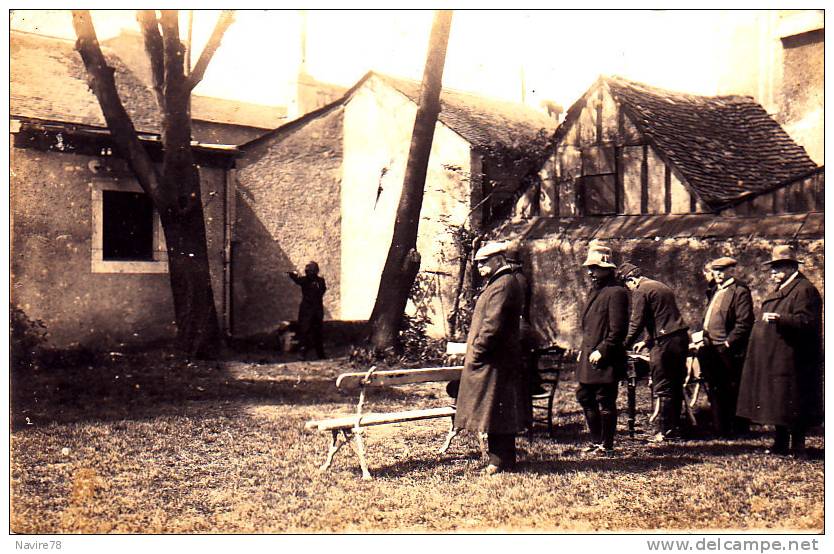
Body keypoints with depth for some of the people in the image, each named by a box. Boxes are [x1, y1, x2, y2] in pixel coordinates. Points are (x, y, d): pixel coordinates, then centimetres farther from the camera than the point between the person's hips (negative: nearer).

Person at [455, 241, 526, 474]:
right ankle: (501, 457, 20)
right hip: (495, 359, 10)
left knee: (496, 409, -5)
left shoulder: (504, 284, -16)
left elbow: (493, 325, -23)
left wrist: (476, 351, -18)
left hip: (494, 361, -10)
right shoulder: (497, 283, 18)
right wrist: (475, 352, 18)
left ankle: (501, 460, 1)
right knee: (498, 411, 14)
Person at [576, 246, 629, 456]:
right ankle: (596, 441, 27)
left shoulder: (616, 293, -13)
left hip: (605, 360, -10)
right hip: (589, 357, 10)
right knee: (585, 397, 15)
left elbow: (618, 329, -18)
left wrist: (602, 351, -20)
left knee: (605, 402, -1)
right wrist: (583, 349, 17)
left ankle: (606, 446, 9)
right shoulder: (595, 291, 17)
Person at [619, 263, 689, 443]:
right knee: (676, 386, 14)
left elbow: (636, 323, -11)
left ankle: (663, 431, -1)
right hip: (681, 338, 9)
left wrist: (625, 346, -3)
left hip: (665, 343, -9)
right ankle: (675, 427, 21)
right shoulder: (661, 286, 21)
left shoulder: (640, 291, -8)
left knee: (661, 389, -3)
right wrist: (647, 341, 28)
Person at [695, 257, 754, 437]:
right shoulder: (716, 291, 19)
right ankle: (721, 429, 21)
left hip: (729, 351, -9)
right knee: (715, 390, 13)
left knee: (733, 390, 0)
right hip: (712, 349, 9)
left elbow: (744, 323, -16)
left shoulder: (740, 292, -9)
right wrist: (705, 340, 14)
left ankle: (739, 430, 9)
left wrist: (727, 343, -19)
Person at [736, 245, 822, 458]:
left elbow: (806, 321, -22)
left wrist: (779, 318, -33)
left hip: (791, 359, -10)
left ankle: (797, 446, 4)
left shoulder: (804, 290, -12)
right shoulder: (781, 289, 19)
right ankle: (781, 443, 20)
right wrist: (765, 321, 19)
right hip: (774, 359, 10)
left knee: (792, 405, -4)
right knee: (778, 403, 13)